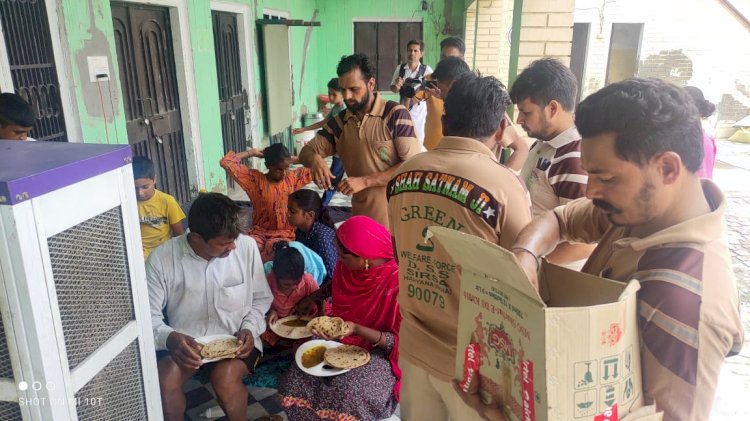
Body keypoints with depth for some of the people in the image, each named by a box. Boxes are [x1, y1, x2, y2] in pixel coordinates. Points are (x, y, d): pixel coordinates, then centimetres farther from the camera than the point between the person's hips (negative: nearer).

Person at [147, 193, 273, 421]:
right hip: (184, 342, 1)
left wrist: (250, 329, -14)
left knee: (226, 378, -29)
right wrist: (169, 338, -28)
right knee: (165, 378, -27)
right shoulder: (161, 258, -14)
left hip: (235, 339, 0)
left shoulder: (247, 246, -11)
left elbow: (261, 298, 3)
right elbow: (149, 315, -8)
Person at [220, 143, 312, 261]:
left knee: (274, 247, -35)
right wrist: (252, 152, 4)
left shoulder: (293, 177, 6)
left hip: (284, 233, 0)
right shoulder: (255, 179, 1)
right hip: (259, 231, 0)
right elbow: (226, 162, -3)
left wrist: (293, 158, 4)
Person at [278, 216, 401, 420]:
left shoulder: (397, 281, -26)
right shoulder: (347, 266, -7)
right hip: (344, 344, 6)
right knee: (297, 377, -16)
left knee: (348, 392, -32)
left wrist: (357, 329, -29)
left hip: (381, 353, -5)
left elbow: (401, 342, -19)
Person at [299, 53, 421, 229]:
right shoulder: (339, 122, 6)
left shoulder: (396, 114, -11)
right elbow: (306, 152, 10)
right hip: (362, 218, 4)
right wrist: (315, 159, -15)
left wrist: (364, 181, -20)